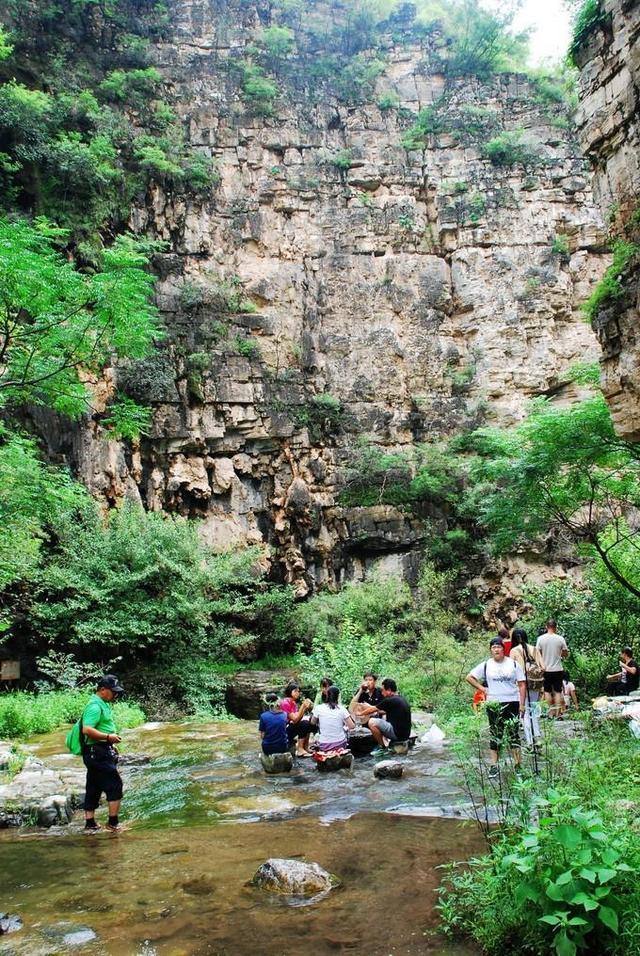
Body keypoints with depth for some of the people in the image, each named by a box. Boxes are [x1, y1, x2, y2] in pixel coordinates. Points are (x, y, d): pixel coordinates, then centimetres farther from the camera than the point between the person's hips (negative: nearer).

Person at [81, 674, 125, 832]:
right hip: (98, 751, -10)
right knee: (115, 785, -4)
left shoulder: (103, 704, 15)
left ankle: (90, 823, 20)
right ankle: (113, 822, 2)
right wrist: (108, 737, -22)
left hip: (95, 753, 10)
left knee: (94, 788, 14)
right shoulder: (95, 706, -17)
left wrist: (111, 737, 14)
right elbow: (87, 730, -27)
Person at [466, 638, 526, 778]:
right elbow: (469, 677, 8)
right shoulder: (486, 665, 3)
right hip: (494, 704, 1)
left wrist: (522, 704, -4)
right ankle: (493, 766, 10)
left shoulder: (513, 664, 2)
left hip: (512, 703, 0)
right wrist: (482, 689, 0)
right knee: (495, 735, 5)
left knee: (513, 734, 2)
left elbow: (522, 685, 2)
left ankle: (517, 765, 9)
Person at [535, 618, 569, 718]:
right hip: (558, 669, 0)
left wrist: (541, 665, -8)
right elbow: (566, 654, 1)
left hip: (546, 669, 0)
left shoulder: (541, 638, -4)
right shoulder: (560, 638, -6)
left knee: (547, 691, 12)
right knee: (558, 691, 8)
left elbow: (537, 653, -8)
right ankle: (558, 712, 6)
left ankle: (551, 710, 10)